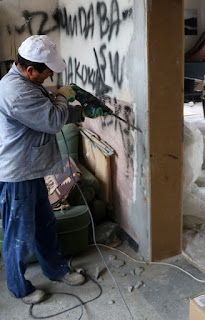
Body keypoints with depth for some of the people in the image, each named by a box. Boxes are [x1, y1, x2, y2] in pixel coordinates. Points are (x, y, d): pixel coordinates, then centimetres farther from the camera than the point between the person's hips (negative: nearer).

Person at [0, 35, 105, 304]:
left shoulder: (26, 83, 8)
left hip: (32, 171, 10)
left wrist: (83, 112, 13)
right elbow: (54, 121, -26)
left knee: (45, 224, 23)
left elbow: (51, 114, 20)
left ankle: (57, 269, 43)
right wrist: (62, 97, -7)